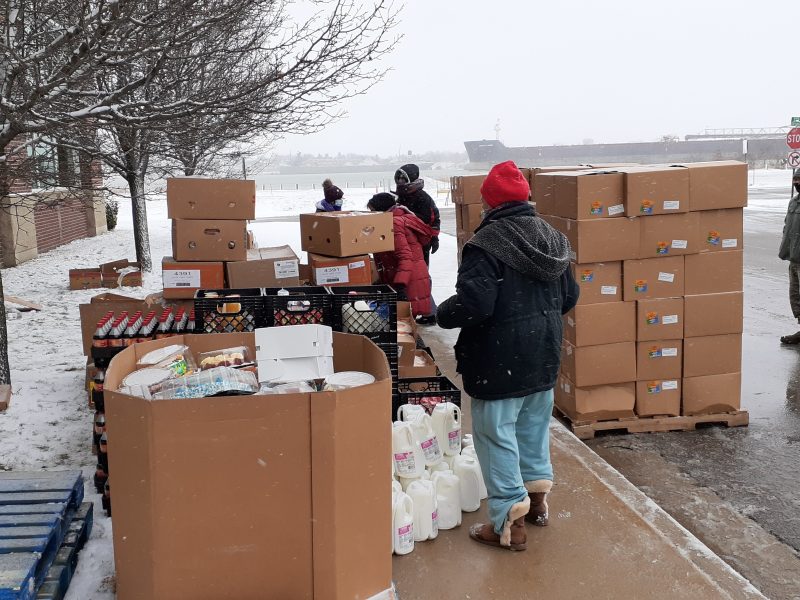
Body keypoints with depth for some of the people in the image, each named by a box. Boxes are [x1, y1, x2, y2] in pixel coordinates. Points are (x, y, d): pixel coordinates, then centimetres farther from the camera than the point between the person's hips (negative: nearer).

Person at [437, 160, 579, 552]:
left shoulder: (486, 244, -19)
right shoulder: (551, 238, 5)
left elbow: (474, 305, -26)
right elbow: (569, 296, 11)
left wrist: (441, 314, -7)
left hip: (501, 360, -8)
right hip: (544, 357, 8)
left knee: (497, 435, 3)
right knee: (535, 425, 23)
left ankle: (509, 523, 9)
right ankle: (537, 499, 37)